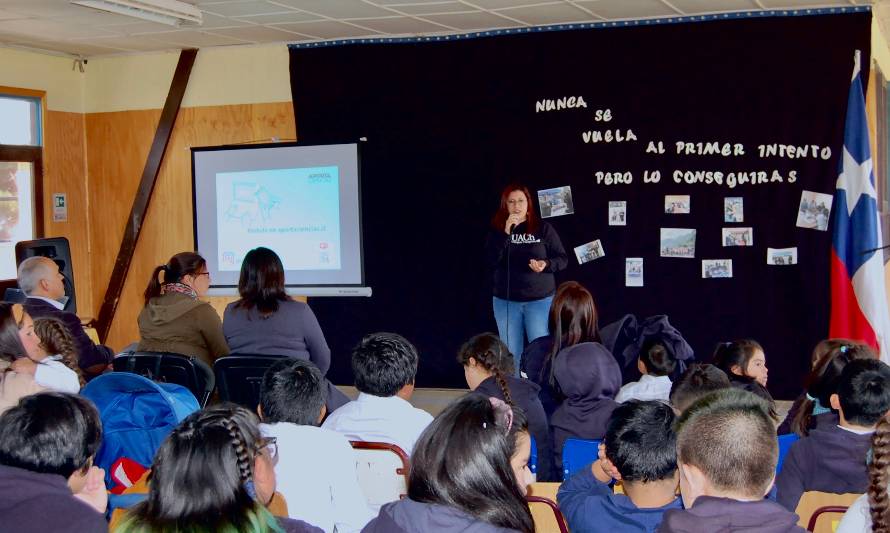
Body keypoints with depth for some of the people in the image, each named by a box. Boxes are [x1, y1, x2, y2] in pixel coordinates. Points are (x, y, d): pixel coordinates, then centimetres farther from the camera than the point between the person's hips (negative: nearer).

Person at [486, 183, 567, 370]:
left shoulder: (543, 228, -1)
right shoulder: (497, 230, 3)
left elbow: (562, 259, 0)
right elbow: (491, 261, -10)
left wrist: (546, 264, -20)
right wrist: (505, 233, -18)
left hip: (540, 300, -2)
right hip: (506, 301, 2)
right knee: (511, 355, 6)